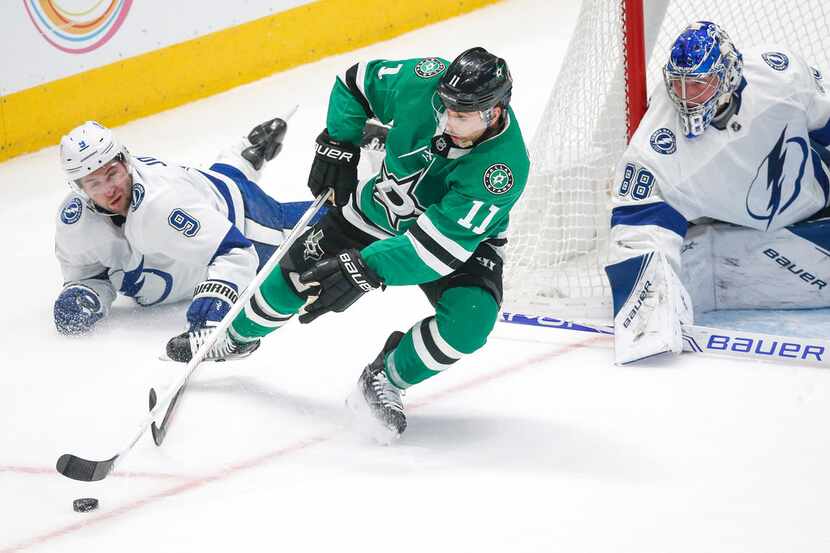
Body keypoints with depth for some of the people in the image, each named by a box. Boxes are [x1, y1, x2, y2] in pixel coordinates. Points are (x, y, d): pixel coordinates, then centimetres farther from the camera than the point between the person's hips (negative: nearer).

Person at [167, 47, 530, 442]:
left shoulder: (505, 166, -39)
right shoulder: (421, 82, -28)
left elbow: (438, 244, -41)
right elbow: (356, 82, -5)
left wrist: (363, 270, -46)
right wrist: (337, 144, -10)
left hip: (464, 236, -3)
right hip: (382, 207, 3)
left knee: (469, 321, -28)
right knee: (300, 269, 3)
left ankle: (383, 382, -4)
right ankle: (236, 335, 33)